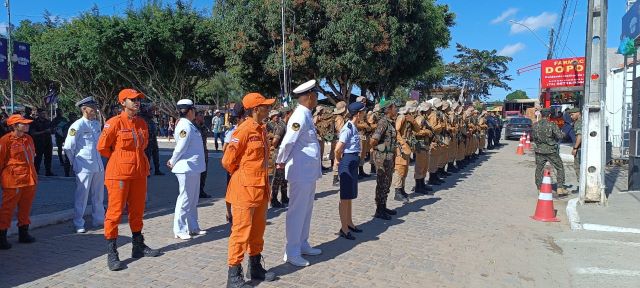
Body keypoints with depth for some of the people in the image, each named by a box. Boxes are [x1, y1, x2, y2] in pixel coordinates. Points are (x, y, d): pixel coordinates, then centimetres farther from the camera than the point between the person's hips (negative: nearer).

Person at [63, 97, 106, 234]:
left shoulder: (97, 124, 8)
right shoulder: (77, 125, -12)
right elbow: (68, 147, -9)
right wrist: (76, 163, -1)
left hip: (98, 165, 7)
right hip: (84, 166, -7)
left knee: (98, 195, 15)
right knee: (82, 197, 2)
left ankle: (99, 219, 28)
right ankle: (78, 224, 13)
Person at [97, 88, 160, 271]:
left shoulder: (142, 124, 9)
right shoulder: (115, 122, -10)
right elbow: (102, 147, -6)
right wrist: (120, 160, 6)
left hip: (139, 173, 7)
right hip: (119, 174, -6)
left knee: (137, 211, 15)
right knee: (115, 212, -1)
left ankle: (138, 247, 28)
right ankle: (111, 254, 7)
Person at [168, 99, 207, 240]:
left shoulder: (189, 125, 13)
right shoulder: (185, 126, -18)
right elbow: (181, 147, -18)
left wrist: (173, 161, 10)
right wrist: (173, 162, -5)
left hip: (193, 168, 10)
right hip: (187, 168, -10)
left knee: (193, 199, 16)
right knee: (185, 198, -1)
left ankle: (193, 227, 26)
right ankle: (179, 230, 9)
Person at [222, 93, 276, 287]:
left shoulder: (261, 129, 10)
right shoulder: (243, 130, -16)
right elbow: (228, 161, -14)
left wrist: (260, 180, 16)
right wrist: (241, 176, 1)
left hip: (261, 188, 8)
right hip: (245, 189, -8)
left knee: (258, 230, 16)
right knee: (241, 231, -1)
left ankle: (255, 268, 30)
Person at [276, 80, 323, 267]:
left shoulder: (306, 116, 12)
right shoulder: (300, 116, -19)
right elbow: (287, 142, -25)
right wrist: (281, 162, -12)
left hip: (309, 172, 10)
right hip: (300, 172, -9)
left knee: (306, 210, 18)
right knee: (297, 212, -1)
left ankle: (302, 245, 31)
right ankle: (292, 253, 10)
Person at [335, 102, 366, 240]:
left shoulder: (353, 127, 12)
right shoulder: (348, 128, -17)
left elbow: (339, 147, 20)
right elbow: (338, 149, -23)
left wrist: (340, 161, 14)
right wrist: (339, 161, -5)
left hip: (354, 163, 10)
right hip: (348, 163, -10)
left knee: (350, 195, 18)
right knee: (345, 197, -3)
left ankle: (349, 223, 30)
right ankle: (343, 229, 4)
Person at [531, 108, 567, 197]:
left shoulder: (535, 125, 1)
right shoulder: (552, 125, -10)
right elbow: (560, 136, -12)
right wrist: (563, 134, 10)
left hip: (539, 150, 3)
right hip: (551, 151, -3)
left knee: (538, 170, 12)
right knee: (560, 168, 11)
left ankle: (539, 189, 13)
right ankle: (560, 188, 8)